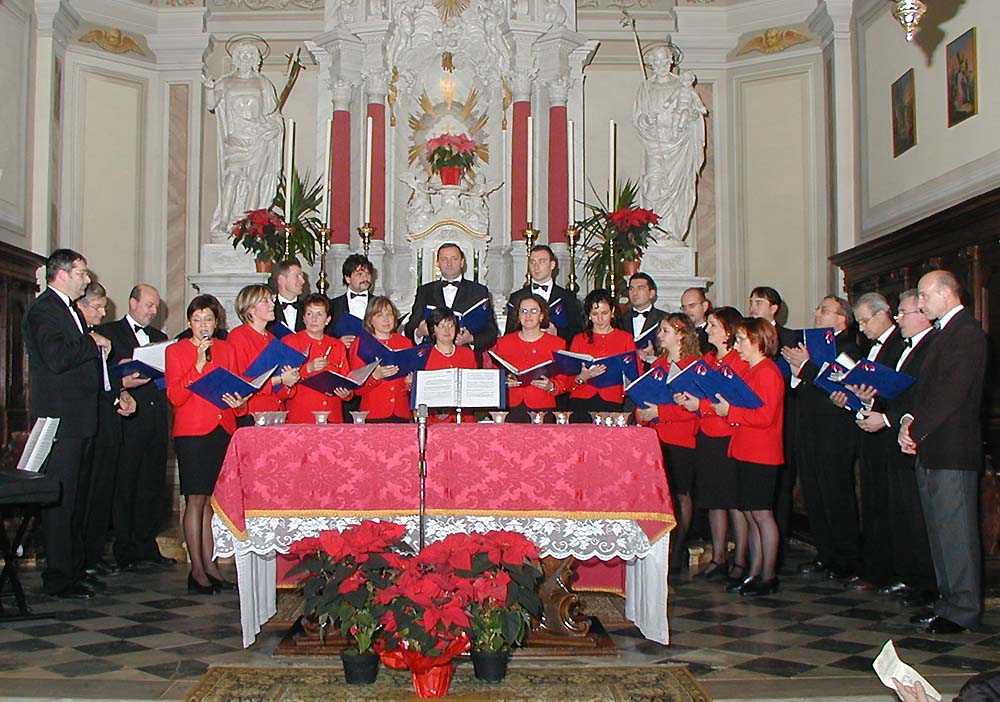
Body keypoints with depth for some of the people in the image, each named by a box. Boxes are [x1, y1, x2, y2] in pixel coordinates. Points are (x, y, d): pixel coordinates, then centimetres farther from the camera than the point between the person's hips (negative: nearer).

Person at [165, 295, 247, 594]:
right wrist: (199, 364, -16)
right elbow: (175, 396, -8)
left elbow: (237, 388, 20)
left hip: (223, 431, 4)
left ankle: (210, 564, 12)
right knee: (196, 500, -5)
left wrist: (239, 403, -2)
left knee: (213, 501, 6)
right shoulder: (176, 351, 2)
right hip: (191, 432, -4)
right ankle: (197, 569, 0)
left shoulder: (227, 350, 14)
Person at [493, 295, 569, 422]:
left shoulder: (557, 344, 11)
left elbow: (565, 382, 9)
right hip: (510, 407, 1)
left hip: (542, 408, -1)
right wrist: (504, 382, -6)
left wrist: (551, 386, -11)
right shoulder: (503, 342, 15)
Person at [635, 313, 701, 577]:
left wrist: (660, 411, -17)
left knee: (681, 495, 0)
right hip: (657, 437, 6)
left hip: (681, 439, -6)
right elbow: (648, 393, 23)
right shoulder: (658, 364, 16)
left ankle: (678, 550, 8)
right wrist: (642, 411, 2)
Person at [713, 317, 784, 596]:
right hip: (746, 453, 10)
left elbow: (764, 416, -21)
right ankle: (754, 573, 18)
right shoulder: (752, 371, 17)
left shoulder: (767, 372, -14)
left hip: (761, 455, -10)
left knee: (762, 513, -4)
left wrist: (730, 411, -16)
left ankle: (768, 576, 3)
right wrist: (722, 405, 4)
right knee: (751, 514, 11)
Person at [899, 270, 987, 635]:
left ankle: (962, 611, 4)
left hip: (951, 451, -10)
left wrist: (916, 429, -13)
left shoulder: (966, 333, -12)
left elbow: (951, 394, -19)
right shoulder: (945, 331, 19)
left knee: (956, 531, -3)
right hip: (931, 448, 10)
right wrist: (909, 420, 2)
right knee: (939, 530, 14)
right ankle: (948, 601, 22)